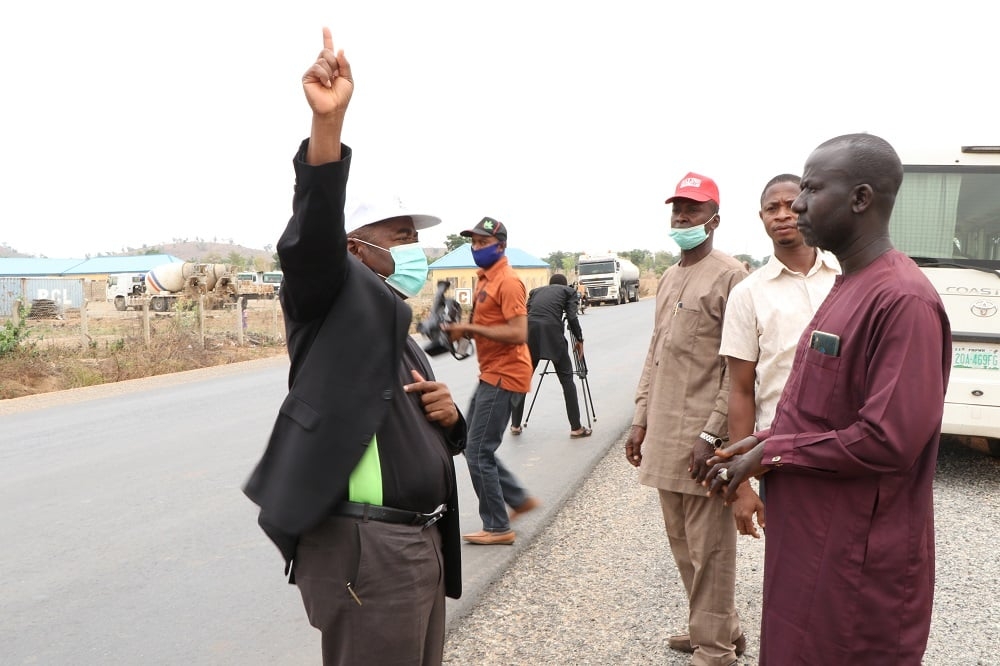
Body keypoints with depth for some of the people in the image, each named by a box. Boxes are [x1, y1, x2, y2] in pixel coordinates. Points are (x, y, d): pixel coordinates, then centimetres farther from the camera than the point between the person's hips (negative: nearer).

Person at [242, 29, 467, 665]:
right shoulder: (335, 303, -5)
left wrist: (447, 416, 1)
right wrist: (329, 121, -38)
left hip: (422, 542, 9)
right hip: (366, 552, -9)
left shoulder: (403, 338, 18)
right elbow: (310, 243, -27)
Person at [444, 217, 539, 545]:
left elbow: (518, 334, -24)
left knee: (478, 453, -5)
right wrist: (462, 329, 1)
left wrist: (469, 328, -23)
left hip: (504, 375, -10)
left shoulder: (508, 282, -17)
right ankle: (519, 498, 27)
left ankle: (498, 528, 7)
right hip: (490, 373, 10)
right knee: (473, 444, 16)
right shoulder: (484, 278, 13)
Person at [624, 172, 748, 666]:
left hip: (701, 436, -8)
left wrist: (711, 434, -19)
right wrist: (641, 419, 14)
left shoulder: (730, 277, -9)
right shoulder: (667, 280, 16)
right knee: (680, 541, 16)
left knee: (709, 546, 2)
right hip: (664, 433, 8)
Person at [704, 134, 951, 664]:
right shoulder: (846, 287, 11)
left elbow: (890, 440, -26)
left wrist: (772, 453, -16)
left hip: (860, 561, -9)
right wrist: (762, 441, 3)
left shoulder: (901, 300, -21)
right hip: (810, 539, 9)